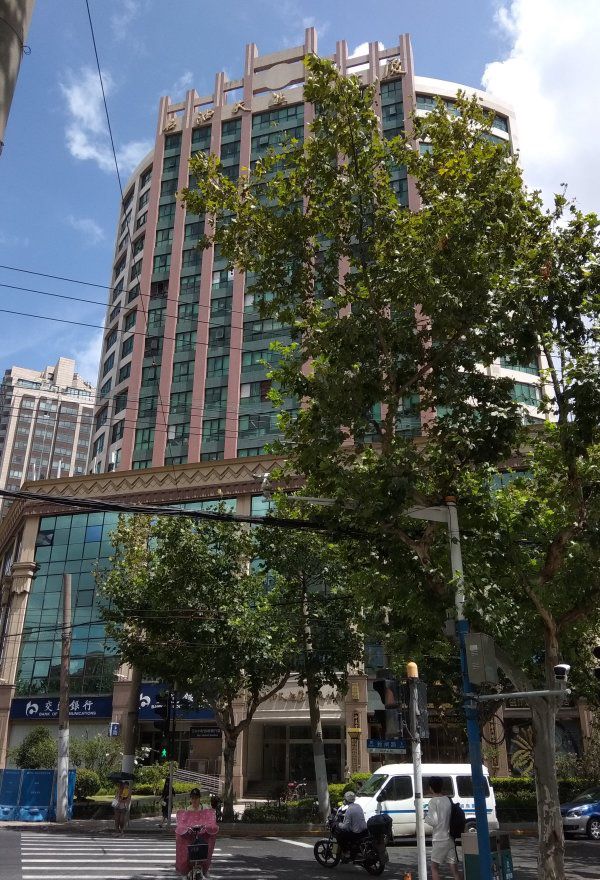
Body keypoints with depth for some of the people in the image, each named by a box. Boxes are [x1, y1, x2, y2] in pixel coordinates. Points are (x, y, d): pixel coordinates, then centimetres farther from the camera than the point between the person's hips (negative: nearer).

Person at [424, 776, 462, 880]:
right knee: (454, 868, 7)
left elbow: (433, 821, -18)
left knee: (434, 867, 8)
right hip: (450, 838, 6)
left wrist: (425, 817, 1)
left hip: (439, 839, -6)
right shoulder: (448, 800, 7)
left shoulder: (433, 801, -11)